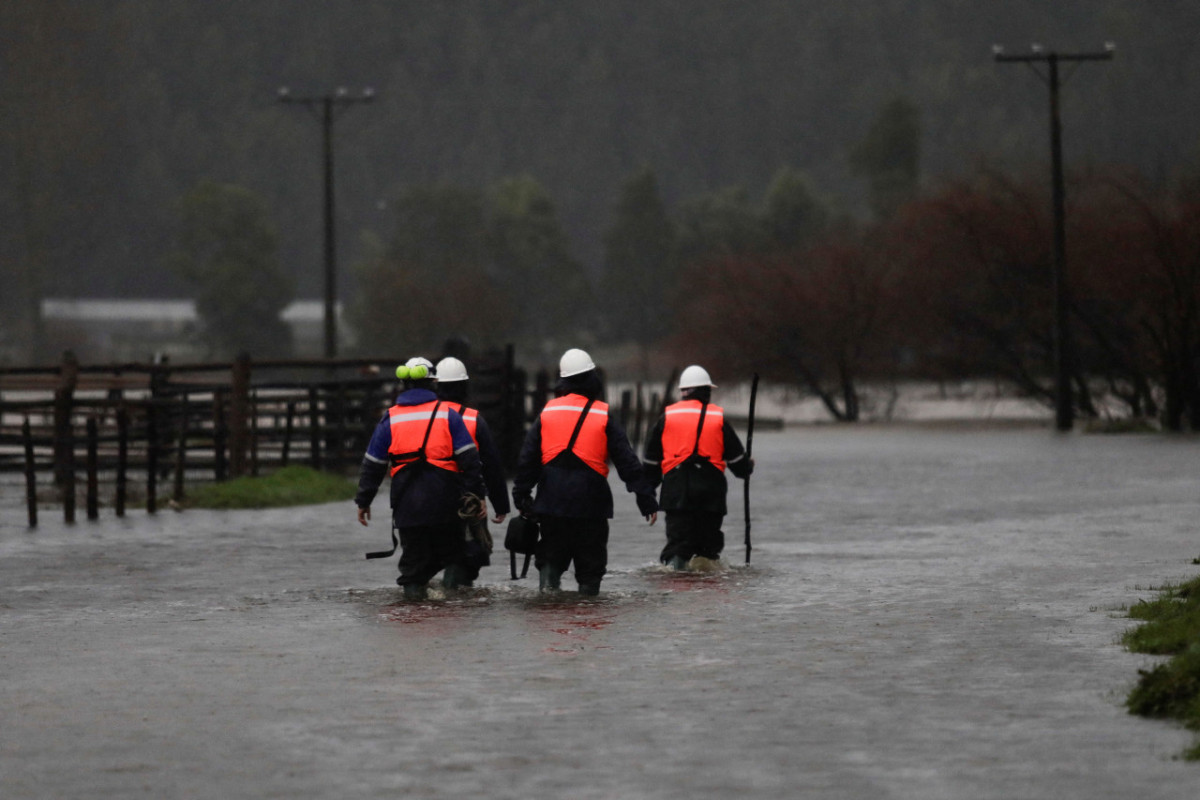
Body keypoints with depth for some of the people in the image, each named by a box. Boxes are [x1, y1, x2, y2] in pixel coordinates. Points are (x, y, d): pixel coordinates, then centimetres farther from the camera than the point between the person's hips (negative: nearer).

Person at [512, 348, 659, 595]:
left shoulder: (547, 412, 5)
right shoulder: (603, 415, -2)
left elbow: (527, 458, 6)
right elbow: (627, 460, -3)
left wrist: (521, 496, 13)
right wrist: (646, 499, -2)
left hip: (552, 499, 2)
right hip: (590, 500, -2)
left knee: (551, 552, 11)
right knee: (591, 556, 8)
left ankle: (547, 584, -10)